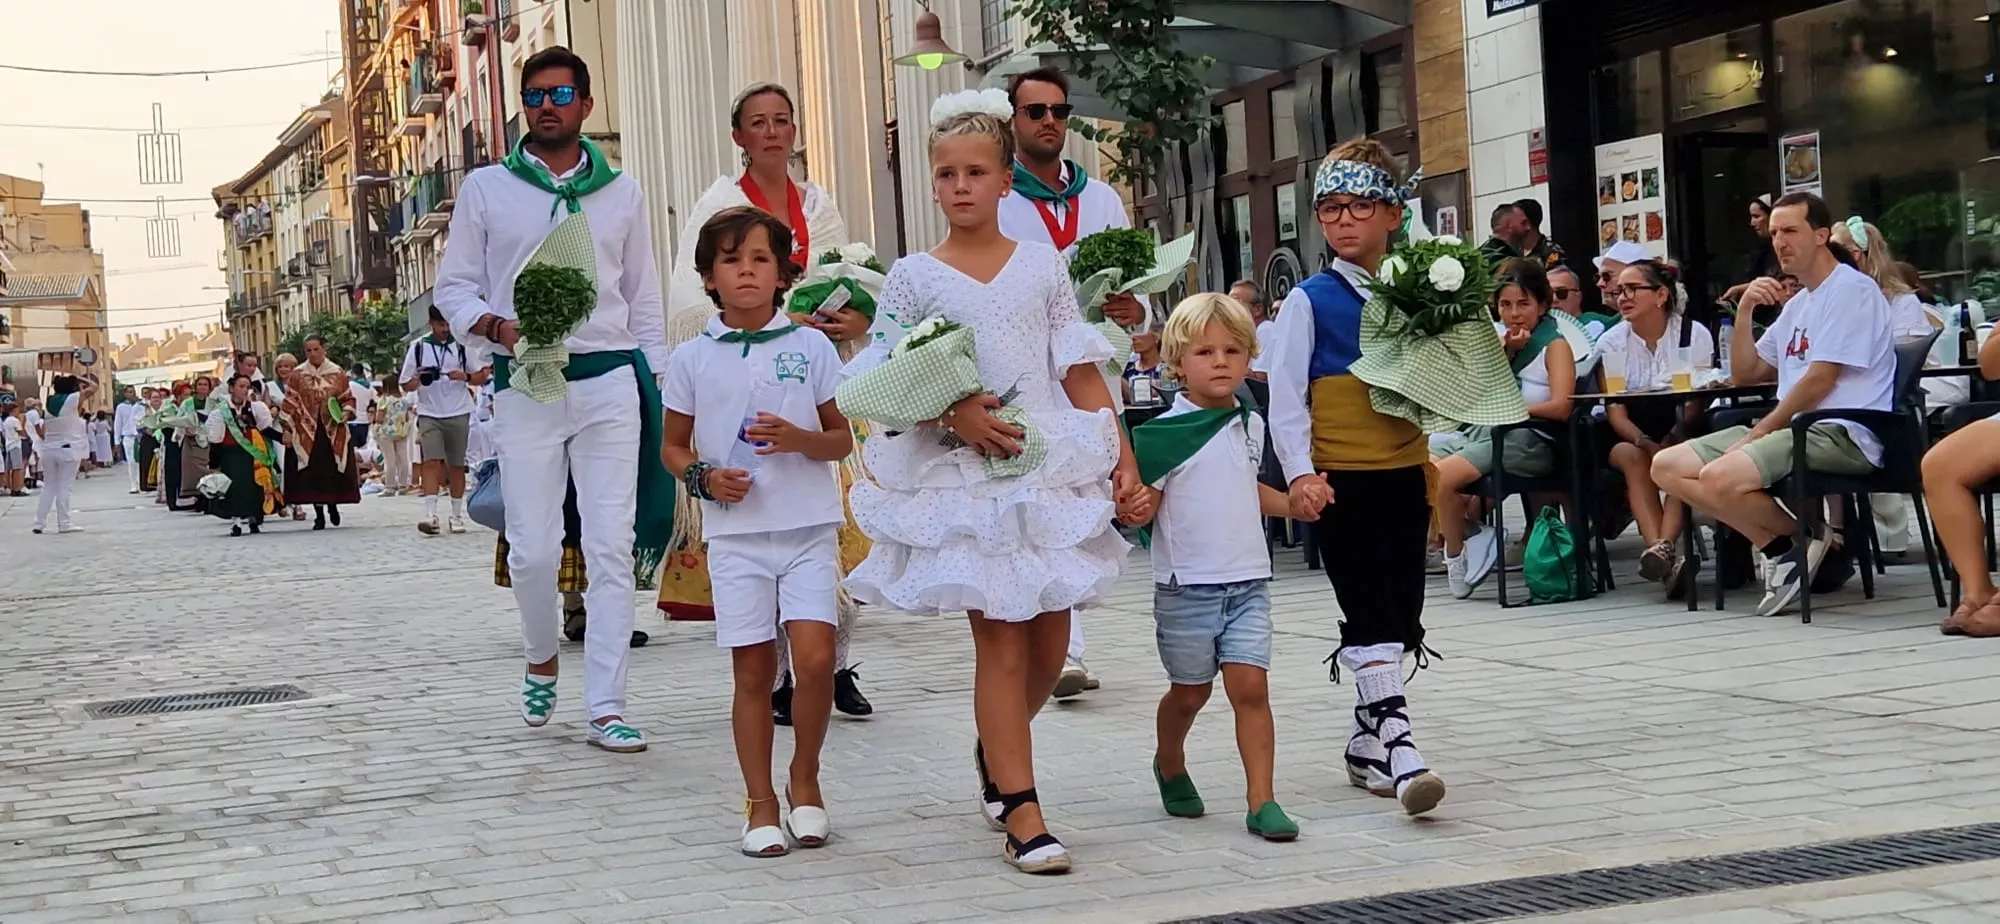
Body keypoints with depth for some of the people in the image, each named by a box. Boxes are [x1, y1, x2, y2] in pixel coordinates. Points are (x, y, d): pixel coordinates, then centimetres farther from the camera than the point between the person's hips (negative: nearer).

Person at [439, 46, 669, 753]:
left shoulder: (620, 192, 13)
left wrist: (656, 385, 9)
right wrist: (497, 326, -12)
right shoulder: (486, 189, 8)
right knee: (532, 549, -2)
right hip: (524, 386, -1)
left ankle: (605, 709, -3)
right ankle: (542, 658, 28)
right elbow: (454, 285, 8)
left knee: (612, 548, -5)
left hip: (609, 381, 1)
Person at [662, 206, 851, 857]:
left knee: (815, 658, -12)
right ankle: (760, 803, 15)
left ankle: (805, 778, 11)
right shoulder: (692, 359, 4)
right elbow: (673, 447, 13)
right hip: (735, 532, 1)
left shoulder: (811, 346, 3)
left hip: (809, 527, 0)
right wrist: (704, 478, -7)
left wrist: (799, 439, -13)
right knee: (753, 670, 3)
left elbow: (842, 438, 8)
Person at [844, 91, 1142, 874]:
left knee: (1050, 639, 7)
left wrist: (1124, 459, 0)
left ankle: (995, 752, 35)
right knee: (1001, 639, -5)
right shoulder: (914, 277, 3)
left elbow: (1082, 374, 7)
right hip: (963, 479, -2)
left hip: (1051, 467, 3)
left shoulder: (1043, 265, 8)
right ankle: (1020, 812, 1)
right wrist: (954, 414, -16)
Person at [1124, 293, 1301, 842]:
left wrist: (1295, 505, 14)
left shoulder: (1251, 425, 9)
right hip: (1186, 586, -3)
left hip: (1248, 583, 3)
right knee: (1190, 692, 11)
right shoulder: (1165, 433, -10)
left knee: (1251, 688, -6)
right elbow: (1143, 506, -10)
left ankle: (1262, 801, -4)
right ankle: (1170, 765, 39)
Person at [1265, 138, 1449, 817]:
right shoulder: (1310, 302, -2)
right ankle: (1400, 754, -14)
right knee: (1370, 620, -9)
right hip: (1341, 481, -5)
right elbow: (1285, 397, -5)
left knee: (1401, 620, 9)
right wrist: (1300, 474, -14)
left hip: (1406, 476, 5)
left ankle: (1366, 743, 22)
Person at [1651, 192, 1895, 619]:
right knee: (1666, 467, -3)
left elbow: (1819, 380, -15)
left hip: (1840, 434, -10)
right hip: (1793, 428, 10)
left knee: (1719, 477, -32)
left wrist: (1760, 432, -12)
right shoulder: (1798, 303, 21)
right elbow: (1745, 374, 22)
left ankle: (1803, 539, -5)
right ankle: (1780, 549, -6)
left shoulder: (1851, 289, -7)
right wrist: (1744, 312, 7)